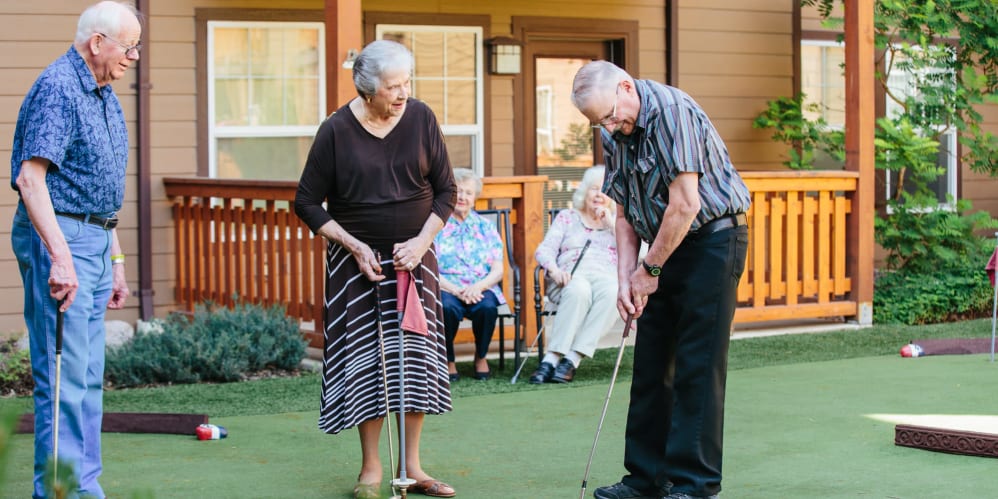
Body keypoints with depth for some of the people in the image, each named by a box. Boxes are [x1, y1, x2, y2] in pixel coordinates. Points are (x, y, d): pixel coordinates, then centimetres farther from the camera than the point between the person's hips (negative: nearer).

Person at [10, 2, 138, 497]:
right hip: (58, 237, -10)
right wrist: (60, 256, -29)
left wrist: (116, 259, 22)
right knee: (64, 376, -8)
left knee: (89, 377, 12)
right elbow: (30, 178, -22)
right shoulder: (58, 88, -13)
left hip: (94, 240, 10)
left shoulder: (106, 97, 17)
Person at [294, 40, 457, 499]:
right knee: (364, 357, -3)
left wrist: (422, 241, -8)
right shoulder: (337, 130, -10)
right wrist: (354, 245, -10)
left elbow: (445, 190, 4)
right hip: (357, 257, -2)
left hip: (413, 254, 2)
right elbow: (308, 203, -3)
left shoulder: (420, 118, -4)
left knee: (417, 353, 2)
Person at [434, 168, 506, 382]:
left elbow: (498, 270, 7)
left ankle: (481, 357, -4)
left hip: (480, 289, 2)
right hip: (446, 288, -2)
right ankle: (448, 361, -12)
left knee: (487, 306, -33)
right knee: (447, 306, -37)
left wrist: (477, 287, -14)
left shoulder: (485, 227, 15)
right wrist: (456, 290, -18)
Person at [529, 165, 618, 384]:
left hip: (606, 275, 1)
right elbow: (544, 250, 10)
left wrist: (610, 222, 4)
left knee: (612, 293, -38)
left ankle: (572, 360, -42)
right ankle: (552, 357, -43)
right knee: (579, 290, -40)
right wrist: (554, 269, -12)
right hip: (571, 276, -1)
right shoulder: (567, 217, 23)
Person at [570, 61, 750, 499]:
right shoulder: (617, 134, 7)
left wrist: (649, 270, -13)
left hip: (711, 240, -8)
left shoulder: (671, 110, -20)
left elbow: (685, 204, -22)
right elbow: (625, 214, 13)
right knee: (650, 365, 9)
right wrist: (625, 279, 2)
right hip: (664, 248, 9)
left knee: (696, 368, -8)